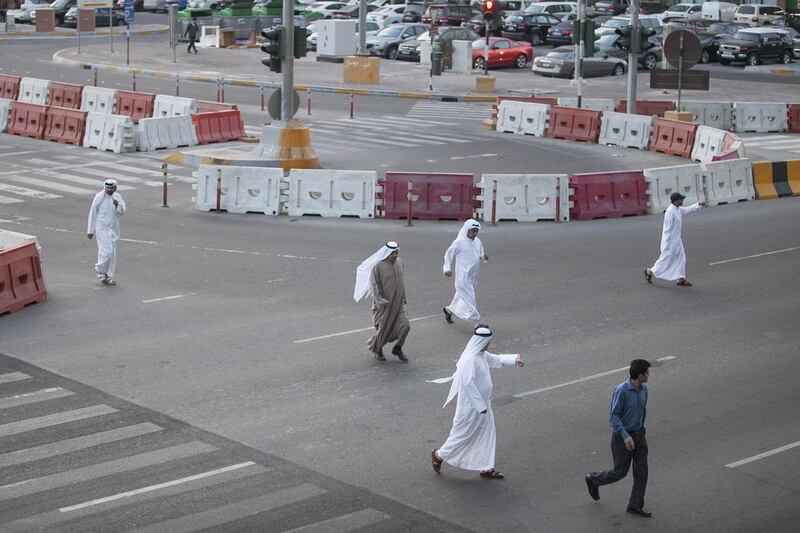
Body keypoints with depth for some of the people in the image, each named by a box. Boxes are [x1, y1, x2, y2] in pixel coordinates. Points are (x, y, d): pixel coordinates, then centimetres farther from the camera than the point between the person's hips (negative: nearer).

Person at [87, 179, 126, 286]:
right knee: (107, 251, -14)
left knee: (113, 254, 6)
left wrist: (117, 205, -22)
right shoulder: (99, 197, -9)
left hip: (114, 229, 5)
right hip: (102, 228, -5)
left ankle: (109, 277, 15)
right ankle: (99, 269, 11)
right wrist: (90, 230, -2)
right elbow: (92, 213, -4)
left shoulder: (117, 197, 4)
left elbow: (122, 212, 0)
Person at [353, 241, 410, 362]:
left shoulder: (399, 263, 4)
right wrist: (380, 301, -21)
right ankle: (377, 350, 33)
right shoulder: (378, 266, -15)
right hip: (384, 306, -5)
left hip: (398, 303, 5)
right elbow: (374, 285, -15)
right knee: (383, 329, 5)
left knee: (405, 326, -8)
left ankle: (397, 349, 15)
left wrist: (403, 298, 18)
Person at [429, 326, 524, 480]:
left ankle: (486, 468, 22)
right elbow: (468, 384, -29)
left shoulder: (482, 355, 4)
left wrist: (515, 359, 4)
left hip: (482, 403, 10)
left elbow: (497, 359, 20)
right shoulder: (470, 359, -26)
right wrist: (480, 405, -25)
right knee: (463, 434, 5)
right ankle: (439, 455, 25)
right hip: (471, 406, -10)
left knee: (487, 433, 13)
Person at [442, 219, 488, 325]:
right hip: (463, 276, -7)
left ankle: (448, 310, 43)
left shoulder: (478, 242, 7)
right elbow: (449, 254, -1)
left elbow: (480, 257, 15)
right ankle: (477, 322, -15)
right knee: (469, 299, -11)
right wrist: (447, 268, -6)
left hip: (473, 276, 7)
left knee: (461, 295, 21)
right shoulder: (459, 242, -11)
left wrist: (484, 257, -8)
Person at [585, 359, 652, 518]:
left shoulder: (643, 389, -2)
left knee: (642, 470, 4)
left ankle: (635, 505, 17)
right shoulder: (621, 390, -26)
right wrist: (625, 436, -32)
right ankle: (593, 479, 33)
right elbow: (614, 416, -23)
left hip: (638, 434, 7)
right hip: (622, 436, -7)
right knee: (620, 472, 6)